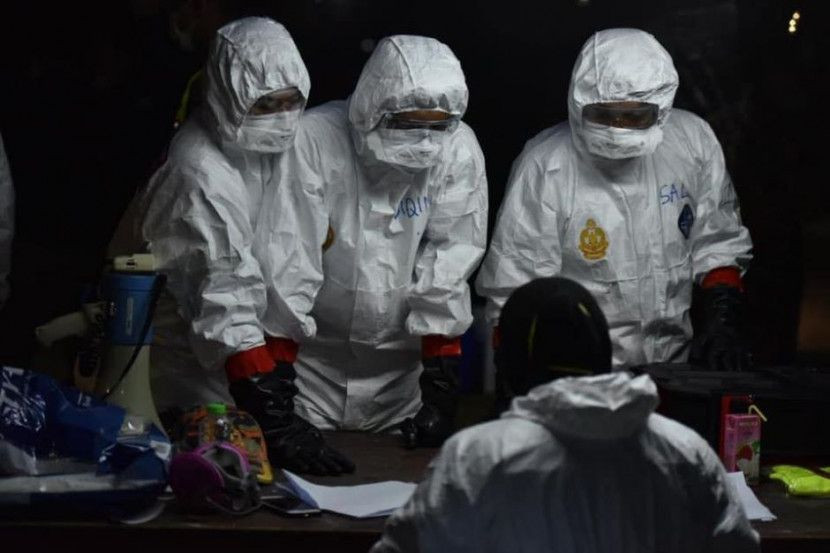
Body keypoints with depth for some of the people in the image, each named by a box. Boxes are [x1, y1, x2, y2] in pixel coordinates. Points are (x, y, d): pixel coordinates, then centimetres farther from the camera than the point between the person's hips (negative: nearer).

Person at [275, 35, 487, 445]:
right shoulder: (313, 142, -19)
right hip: (311, 358, -2)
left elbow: (448, 270, -7)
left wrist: (440, 382, -8)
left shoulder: (459, 151, -11)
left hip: (400, 364, 2)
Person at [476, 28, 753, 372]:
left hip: (674, 366, 4)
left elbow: (719, 242, 13)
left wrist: (722, 321, 1)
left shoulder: (693, 139, 1)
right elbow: (513, 298, -7)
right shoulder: (543, 168, -11)